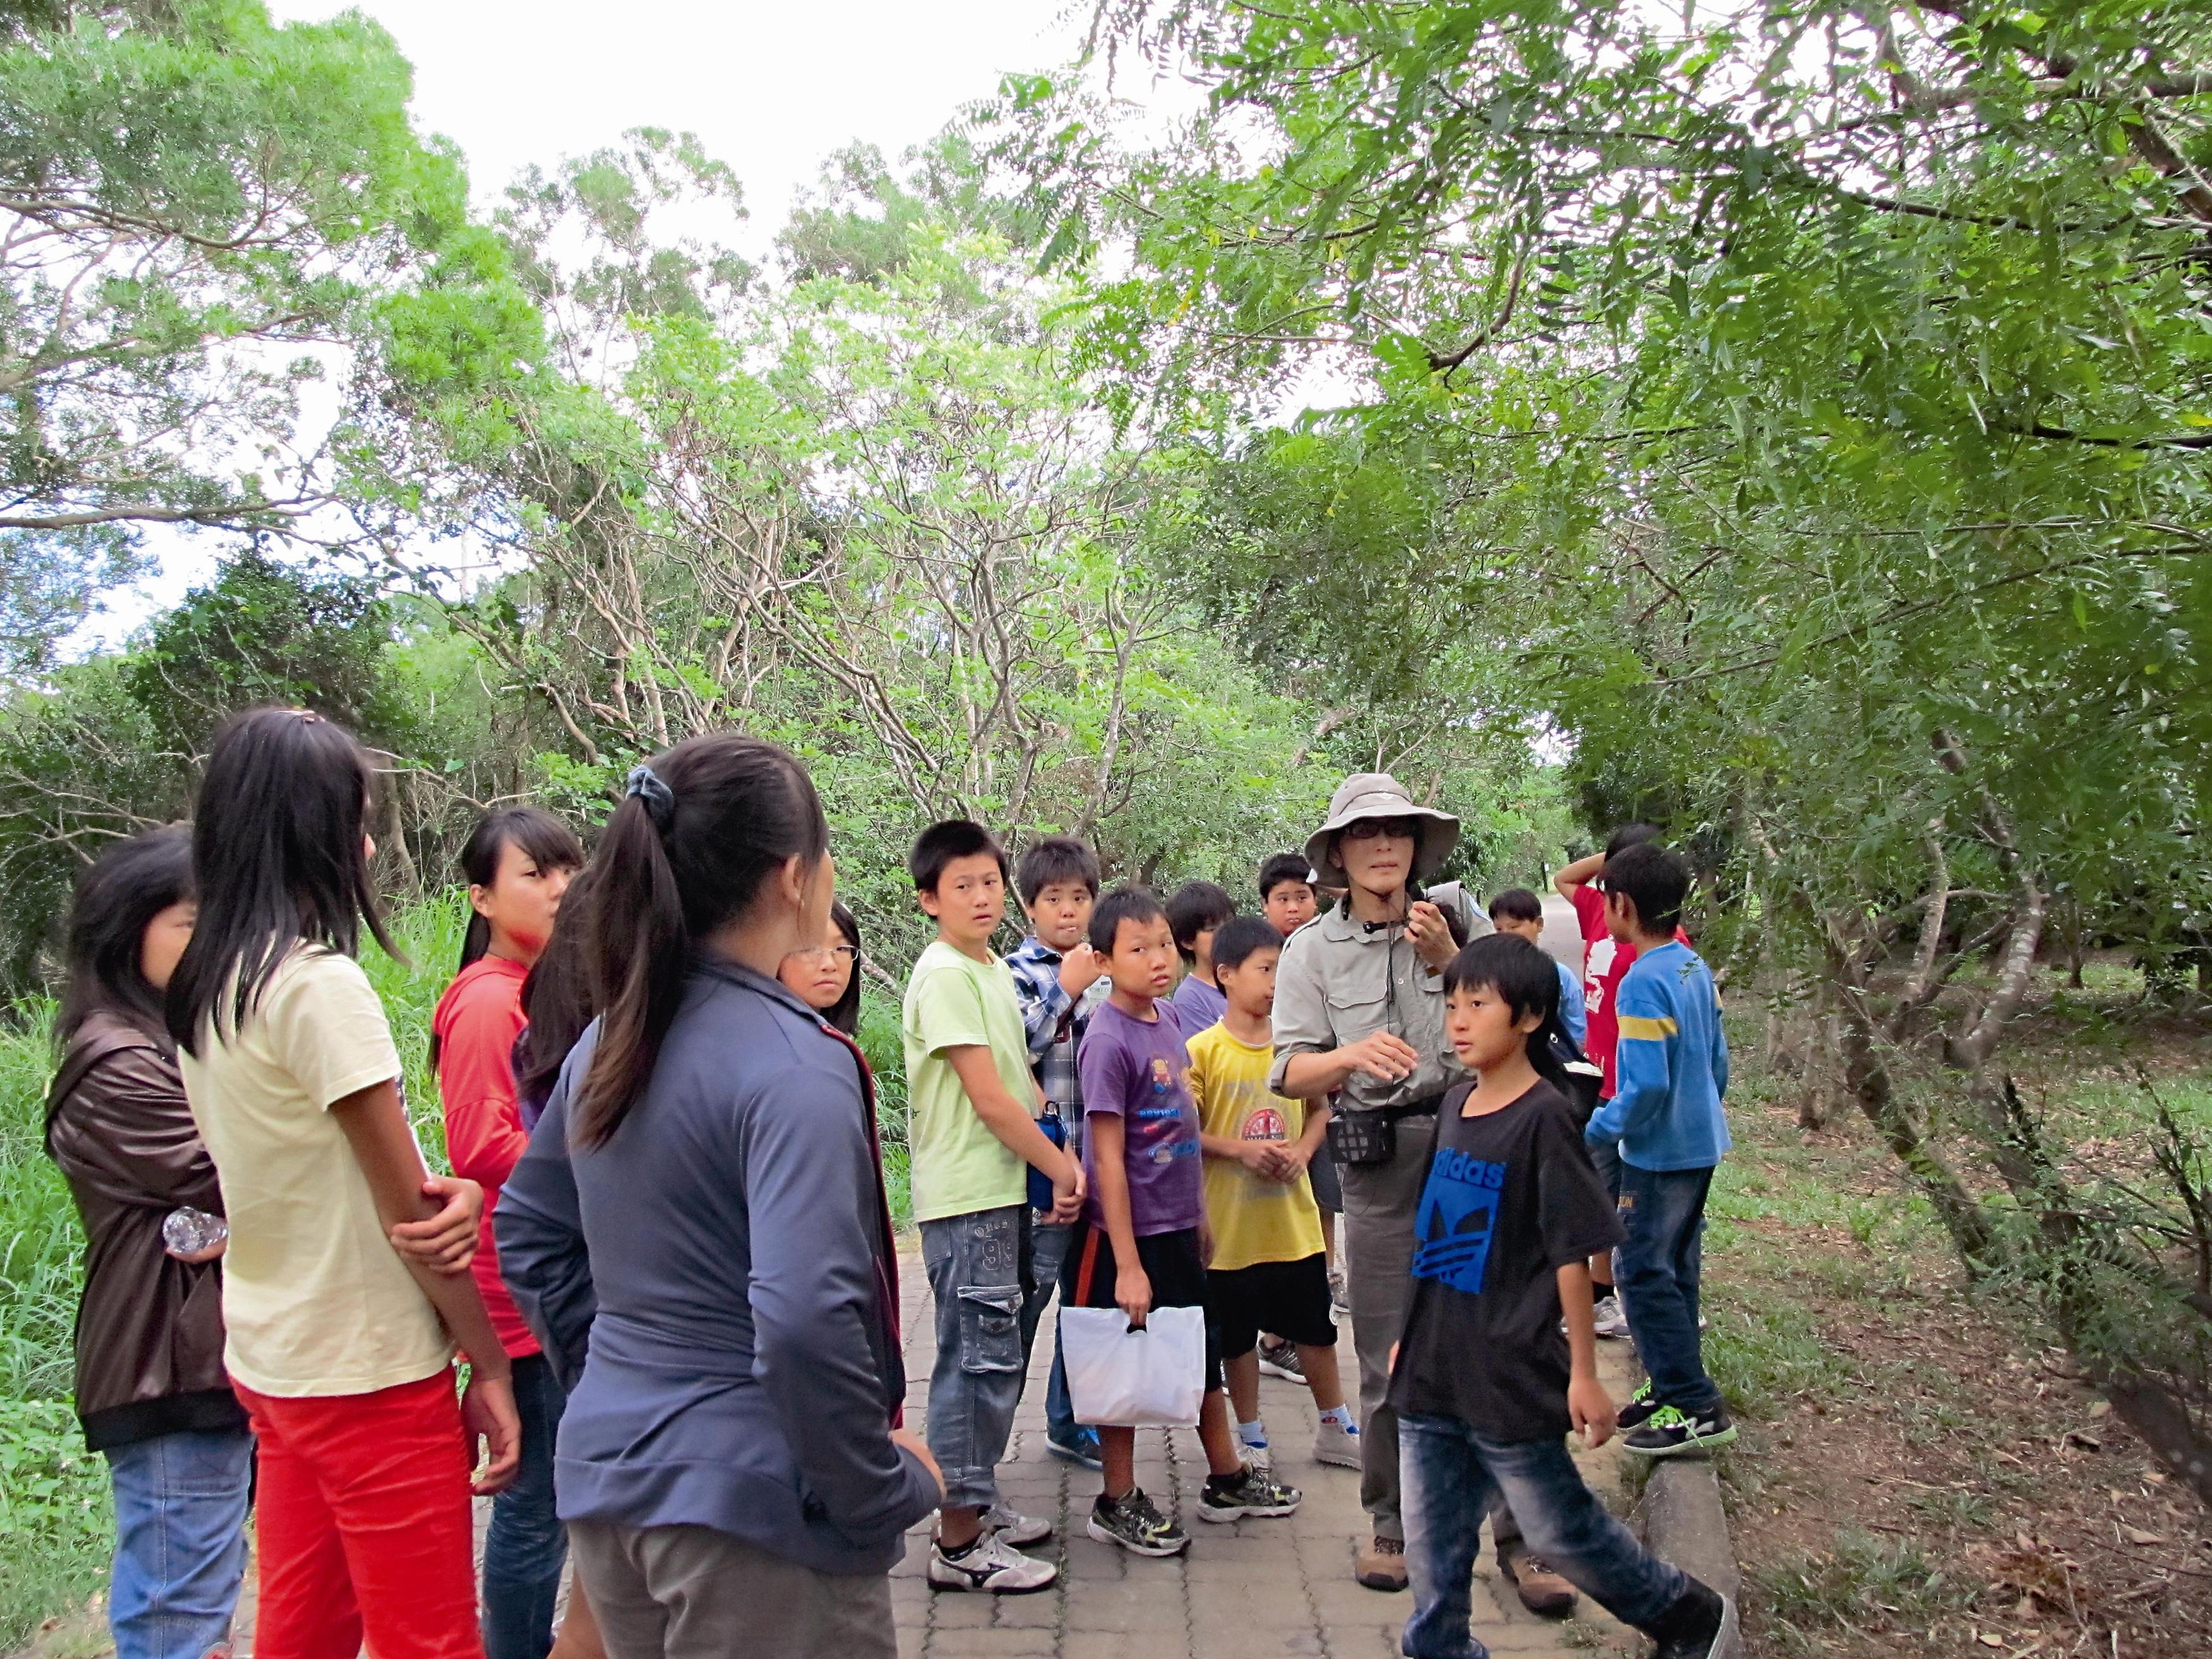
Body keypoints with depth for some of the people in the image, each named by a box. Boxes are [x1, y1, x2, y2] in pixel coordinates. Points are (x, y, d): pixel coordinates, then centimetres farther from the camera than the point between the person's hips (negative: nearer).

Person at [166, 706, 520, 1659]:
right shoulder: (321, 985, -20)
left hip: (269, 1358, 8)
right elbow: (409, 1213, -17)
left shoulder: (201, 992, 6)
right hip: (370, 1373, -8)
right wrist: (491, 1364, -9)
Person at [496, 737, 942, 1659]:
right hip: (749, 1500, -8)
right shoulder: (794, 1064, -21)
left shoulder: (610, 1041, 4)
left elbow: (526, 1230, 15)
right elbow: (805, 1316, -29)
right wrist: (882, 1492, -15)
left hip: (606, 1473, 8)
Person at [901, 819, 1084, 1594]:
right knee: (980, 1357, -4)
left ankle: (979, 1502, 30)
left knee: (990, 1355, 17)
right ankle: (959, 1541, 6)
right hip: (966, 1196, -9)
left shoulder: (994, 970, 13)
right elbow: (989, 1098, -18)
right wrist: (1061, 1167, -9)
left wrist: (1059, 1160, 4)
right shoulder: (944, 976, -15)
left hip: (1003, 1188, 9)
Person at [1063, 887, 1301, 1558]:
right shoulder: (1108, 1040, -20)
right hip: (1130, 1233, -8)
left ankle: (1228, 1479, 38)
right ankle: (1117, 1503, 24)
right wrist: (1128, 1264, -20)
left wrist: (1199, 1214, 17)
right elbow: (1108, 1158, -20)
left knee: (1204, 1352, 20)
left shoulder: (1167, 1017, 3)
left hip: (1178, 1226, 8)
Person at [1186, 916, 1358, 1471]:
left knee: (1315, 1329, 15)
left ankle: (1336, 1430, 33)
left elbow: (1321, 1108, 11)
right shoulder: (1202, 1050, -11)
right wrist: (1242, 1150, -21)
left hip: (1293, 1218, 3)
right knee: (1238, 1337, 12)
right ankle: (1252, 1441, 29)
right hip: (1231, 1222, -3)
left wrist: (1302, 1150, -7)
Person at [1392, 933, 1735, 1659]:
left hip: (1510, 1377, -6)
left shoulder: (1543, 1117, -16)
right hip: (1432, 1373, 6)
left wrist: (1584, 1374, -12)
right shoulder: (1455, 1104, 5)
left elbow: (1572, 1255, -14)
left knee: (1561, 1530, 10)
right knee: (1432, 1541, 12)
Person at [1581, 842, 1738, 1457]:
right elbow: (1717, 1060, 13)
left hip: (1659, 1153, -9)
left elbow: (1645, 1087, -26)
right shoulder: (1696, 968, 4)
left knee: (1646, 1275, 0)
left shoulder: (1643, 982, -22)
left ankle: (1696, 1409, 4)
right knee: (1673, 1270, 17)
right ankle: (1675, 1389, 28)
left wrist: (1593, 1132, -15)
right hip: (1701, 1144, 9)